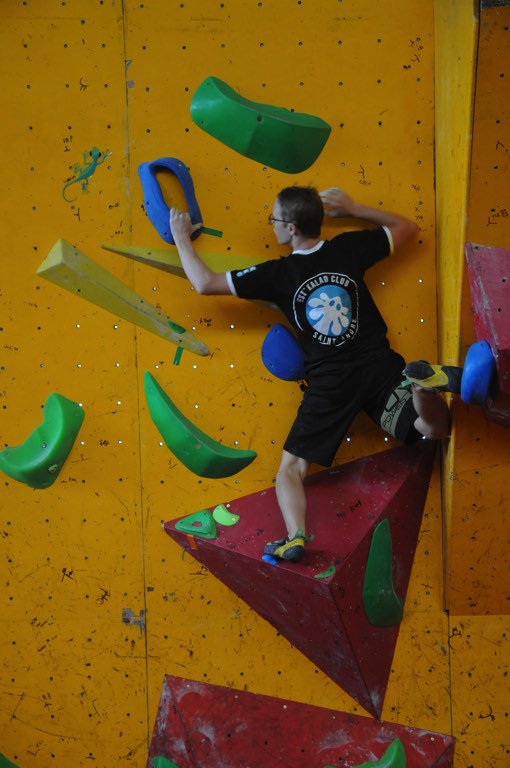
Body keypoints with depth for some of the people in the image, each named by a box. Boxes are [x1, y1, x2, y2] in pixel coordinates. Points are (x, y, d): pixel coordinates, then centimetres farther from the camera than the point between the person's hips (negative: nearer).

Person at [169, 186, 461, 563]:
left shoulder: (278, 273, -6)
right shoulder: (349, 248, 2)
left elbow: (205, 283, -2)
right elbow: (407, 227, 18)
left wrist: (182, 238, 12)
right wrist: (353, 208, 21)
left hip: (330, 383, -2)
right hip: (381, 367, 3)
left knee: (291, 469, 5)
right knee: (434, 428, 6)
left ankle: (296, 538, -20)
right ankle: (422, 383, -25)